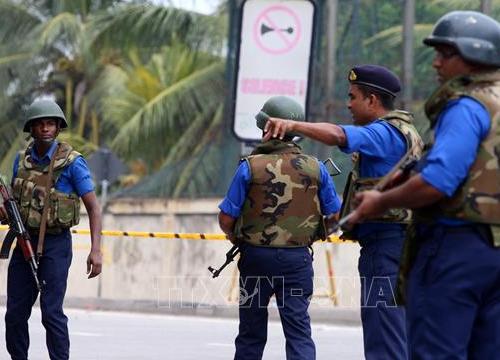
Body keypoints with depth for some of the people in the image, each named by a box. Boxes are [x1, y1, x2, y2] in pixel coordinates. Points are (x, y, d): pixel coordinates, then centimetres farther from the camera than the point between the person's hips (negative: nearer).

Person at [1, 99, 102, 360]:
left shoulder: (72, 162, -10)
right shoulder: (22, 160, 6)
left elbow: (93, 207, -11)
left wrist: (96, 250, -21)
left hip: (56, 244, -5)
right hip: (24, 243, 5)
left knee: (51, 312, -12)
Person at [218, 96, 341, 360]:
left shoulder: (250, 167, -10)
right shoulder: (315, 168, -3)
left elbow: (226, 220, -7)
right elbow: (335, 216, 5)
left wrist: (236, 237, 14)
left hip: (256, 257, -1)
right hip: (297, 259, 1)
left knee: (251, 332, 13)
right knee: (298, 330, 0)